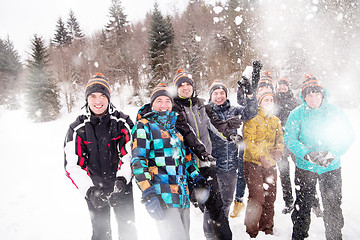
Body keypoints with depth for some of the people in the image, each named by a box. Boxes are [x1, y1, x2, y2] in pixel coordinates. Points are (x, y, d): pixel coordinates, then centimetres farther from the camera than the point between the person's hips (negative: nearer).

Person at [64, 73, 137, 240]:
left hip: (122, 186, 0)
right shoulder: (77, 129, -5)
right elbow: (72, 166, -7)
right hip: (95, 188, 0)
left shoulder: (122, 122, -5)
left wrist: (122, 179, -18)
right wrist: (89, 190, -19)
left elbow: (130, 153, -5)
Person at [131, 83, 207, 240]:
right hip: (163, 198, -7)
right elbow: (137, 161, -10)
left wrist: (197, 178, 11)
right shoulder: (144, 126, -1)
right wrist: (148, 195, -19)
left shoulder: (175, 129, 21)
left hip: (183, 198, 7)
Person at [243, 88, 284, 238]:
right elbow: (248, 141, -14)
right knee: (257, 198, -11)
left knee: (270, 197, 13)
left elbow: (279, 138, 15)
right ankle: (251, 232, 5)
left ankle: (267, 229, 30)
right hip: (253, 163, -6)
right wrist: (260, 157, -23)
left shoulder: (275, 120, 14)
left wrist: (278, 151, -6)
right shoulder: (252, 118, -7)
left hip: (270, 164, 6)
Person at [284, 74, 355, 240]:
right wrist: (307, 154, -25)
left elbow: (347, 136, -6)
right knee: (302, 206, 10)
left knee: (333, 206, 9)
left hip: (331, 167, 1)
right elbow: (289, 139, -10)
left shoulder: (334, 112, -3)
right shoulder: (297, 114, -5)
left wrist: (332, 153, -22)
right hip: (304, 167, 0)